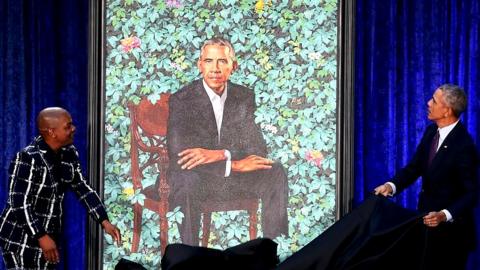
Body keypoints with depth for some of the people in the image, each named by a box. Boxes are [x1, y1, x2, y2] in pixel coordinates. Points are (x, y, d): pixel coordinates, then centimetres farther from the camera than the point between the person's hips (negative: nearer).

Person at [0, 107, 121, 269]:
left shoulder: (69, 154, 1)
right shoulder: (29, 158, -22)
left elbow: (82, 188, 8)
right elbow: (19, 204, -22)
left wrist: (105, 222, 0)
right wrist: (42, 236, -25)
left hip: (48, 234, 7)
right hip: (20, 239, -7)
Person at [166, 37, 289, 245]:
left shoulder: (245, 97, 3)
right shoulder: (181, 100, -9)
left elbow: (258, 150, -4)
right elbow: (177, 156, -20)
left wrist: (220, 154, -24)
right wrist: (234, 164, -25)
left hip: (234, 175, 4)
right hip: (196, 179, -4)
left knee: (275, 173, -19)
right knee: (184, 178, -36)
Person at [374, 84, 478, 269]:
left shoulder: (463, 146, -23)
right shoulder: (431, 131, 0)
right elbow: (415, 167, 5)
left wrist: (444, 216, -34)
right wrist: (392, 185, -13)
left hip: (451, 226, -7)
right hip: (427, 219, 7)